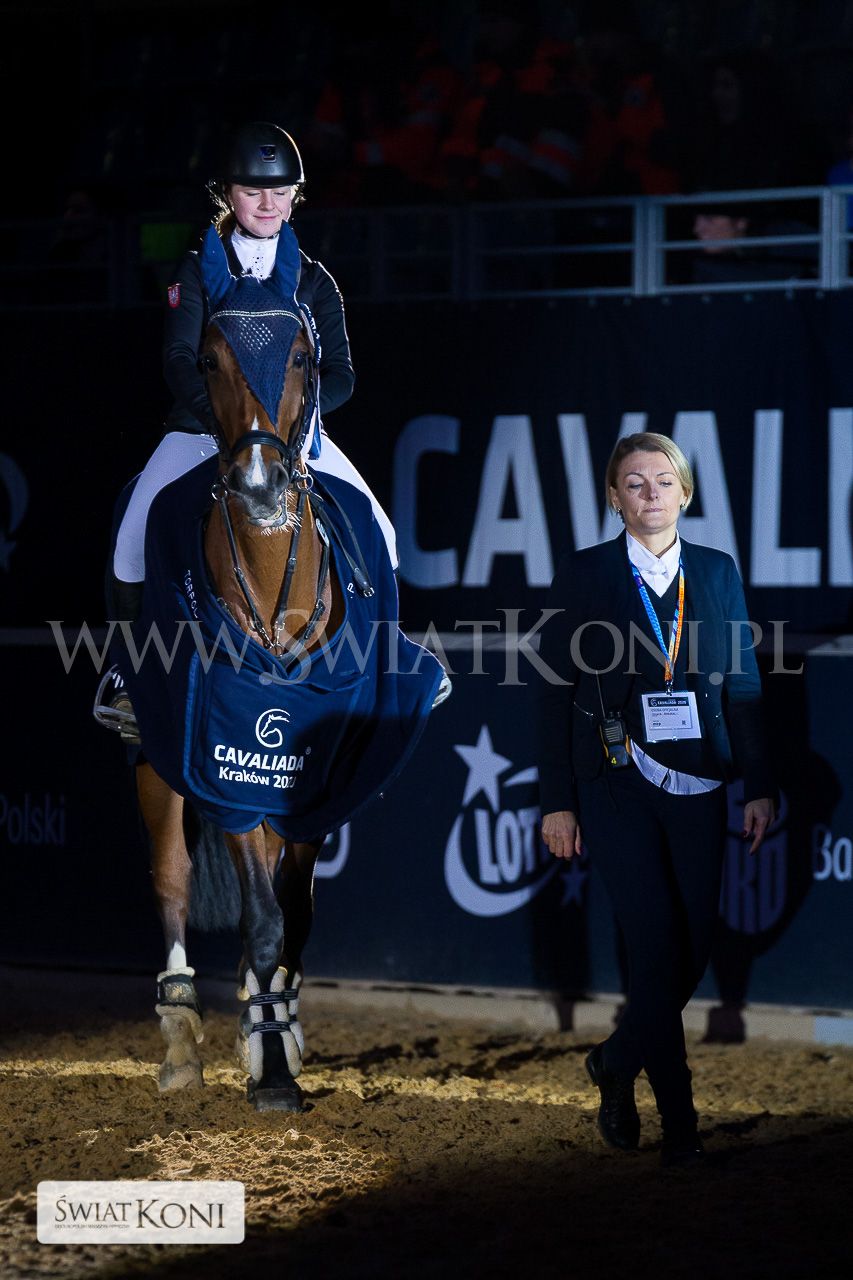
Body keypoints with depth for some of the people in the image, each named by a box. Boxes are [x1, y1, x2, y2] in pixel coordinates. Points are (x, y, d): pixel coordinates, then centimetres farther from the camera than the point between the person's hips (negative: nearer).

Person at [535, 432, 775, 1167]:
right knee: (657, 947, -9)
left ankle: (618, 1064, 29)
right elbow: (556, 692, 1)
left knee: (694, 948, 4)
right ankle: (679, 1120, 2)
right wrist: (557, 801, -3)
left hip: (696, 787, 3)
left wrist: (760, 785, 3)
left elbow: (743, 685, 9)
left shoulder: (717, 573, 8)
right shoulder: (584, 576, 0)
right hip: (618, 785, -3)